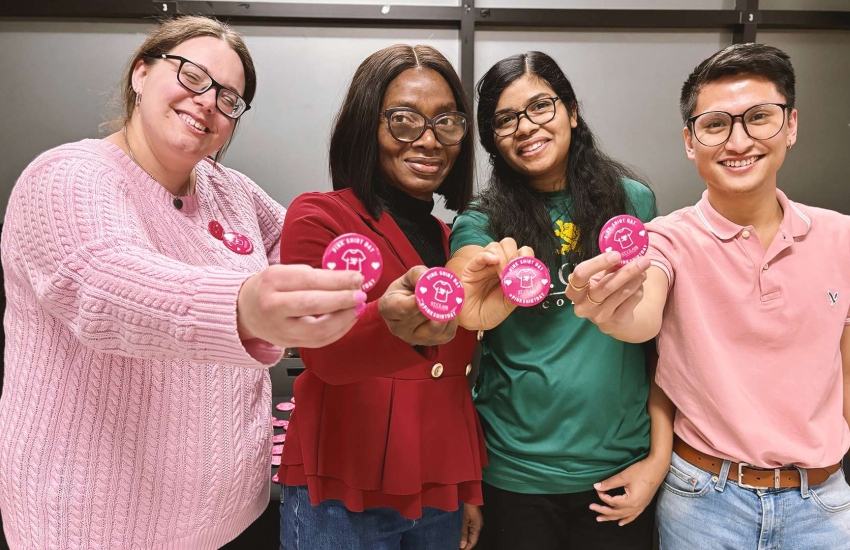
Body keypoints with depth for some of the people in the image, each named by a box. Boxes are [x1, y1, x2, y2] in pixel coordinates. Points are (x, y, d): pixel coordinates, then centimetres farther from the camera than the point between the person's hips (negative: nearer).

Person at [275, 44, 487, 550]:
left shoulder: (454, 243, 10)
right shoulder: (318, 217, -7)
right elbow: (325, 353, -21)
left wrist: (471, 488, 12)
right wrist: (392, 326, -41)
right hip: (342, 497, -5)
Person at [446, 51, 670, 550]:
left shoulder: (634, 202, -1)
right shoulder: (481, 223, -4)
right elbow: (473, 310, -25)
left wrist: (660, 455, -1)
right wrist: (475, 296, -47)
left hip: (620, 470, 1)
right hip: (516, 473, -1)